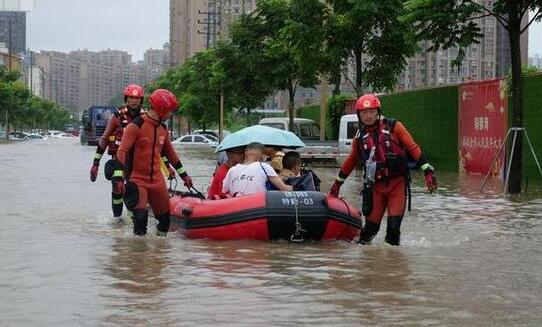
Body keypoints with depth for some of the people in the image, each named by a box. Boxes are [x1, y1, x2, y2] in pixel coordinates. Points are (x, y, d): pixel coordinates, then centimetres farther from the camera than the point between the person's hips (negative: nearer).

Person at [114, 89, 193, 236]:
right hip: (137, 179, -7)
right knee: (140, 214, -20)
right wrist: (119, 177, -25)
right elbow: (122, 152, -17)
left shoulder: (163, 129, 10)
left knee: (165, 216, 9)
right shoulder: (136, 126, -13)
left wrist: (184, 175, 27)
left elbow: (170, 153, 23)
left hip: (157, 180, 7)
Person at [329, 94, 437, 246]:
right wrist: (338, 182, 28)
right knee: (371, 224, 1)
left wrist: (428, 171, -11)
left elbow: (413, 148, -5)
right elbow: (351, 161, 23)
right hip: (375, 186, 3)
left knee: (394, 226, -9)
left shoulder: (393, 126, -3)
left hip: (397, 183, -2)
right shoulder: (360, 136, 8)